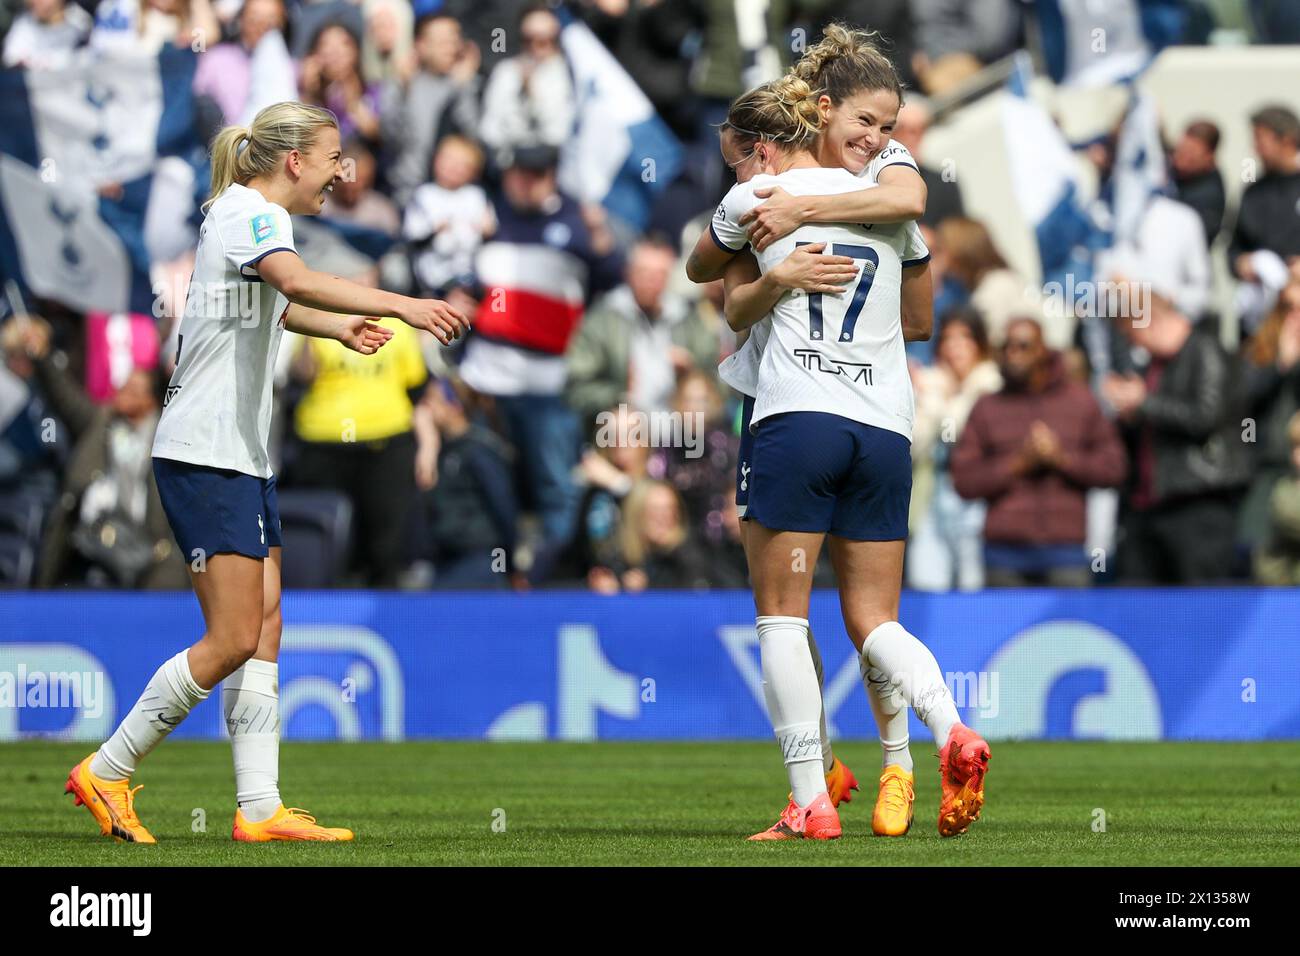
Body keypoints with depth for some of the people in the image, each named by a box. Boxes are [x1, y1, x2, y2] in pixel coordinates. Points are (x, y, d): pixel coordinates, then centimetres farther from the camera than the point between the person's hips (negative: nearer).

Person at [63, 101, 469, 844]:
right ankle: (107, 771, 0)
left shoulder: (255, 217, 18)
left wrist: (339, 326, 29)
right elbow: (298, 282, -36)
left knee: (265, 628, 4)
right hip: (204, 457, -10)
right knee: (233, 641, -10)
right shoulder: (253, 215, -13)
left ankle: (260, 809, 2)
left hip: (243, 459, 10)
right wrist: (401, 306, -46)